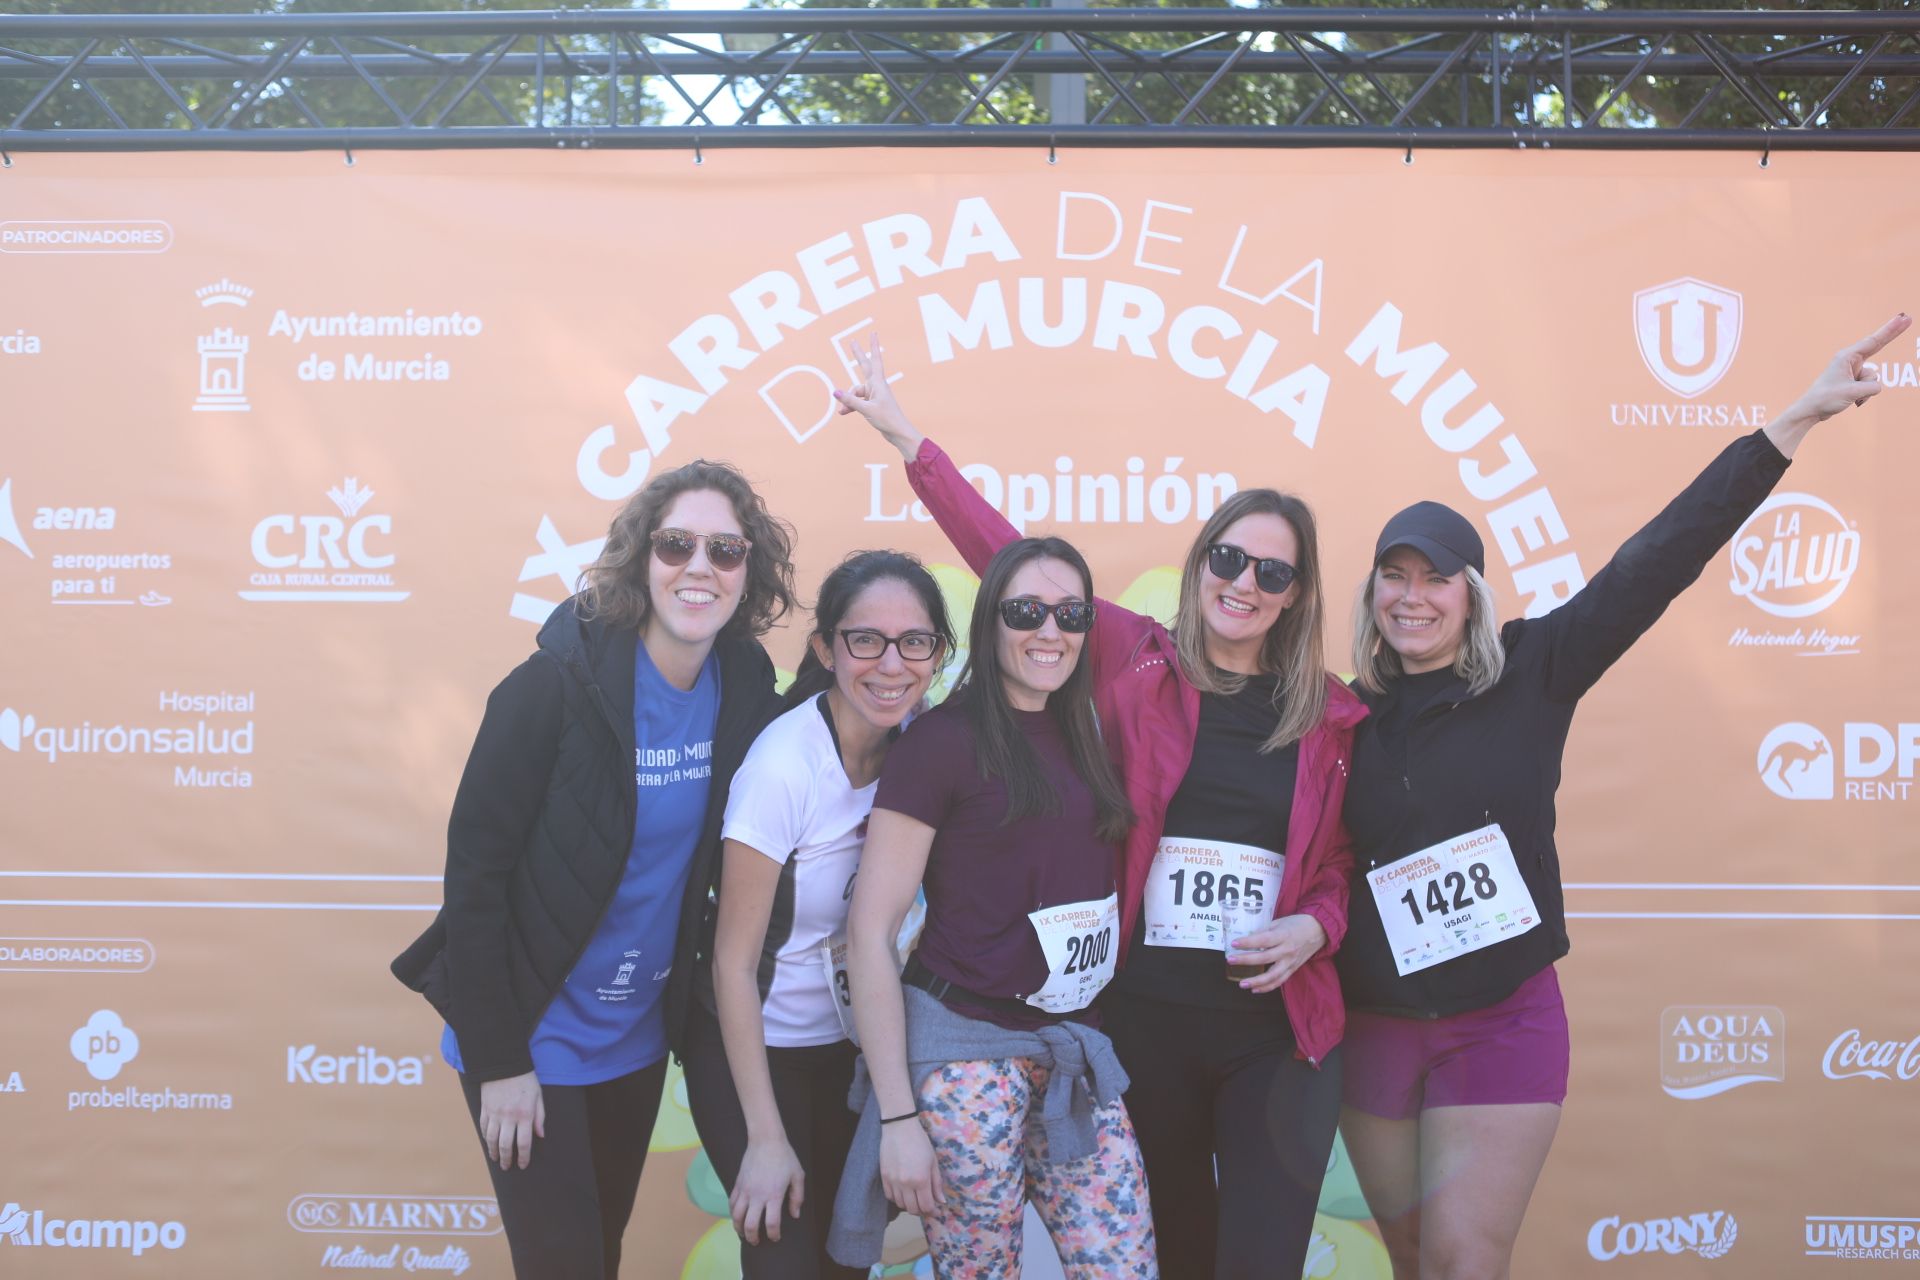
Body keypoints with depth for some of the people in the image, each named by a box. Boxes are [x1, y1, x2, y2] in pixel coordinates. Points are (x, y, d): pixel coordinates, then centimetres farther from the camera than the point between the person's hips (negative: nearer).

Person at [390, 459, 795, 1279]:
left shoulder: (746, 688, -6)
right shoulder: (556, 686, -20)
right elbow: (475, 873, -18)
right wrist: (499, 1060, -17)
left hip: (638, 1037, 5)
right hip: (532, 1038, -5)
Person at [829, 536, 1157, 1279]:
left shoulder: (1080, 740, 10)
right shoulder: (942, 739, -9)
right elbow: (870, 934, -11)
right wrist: (896, 1118, -14)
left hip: (1073, 1053, 6)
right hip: (965, 1051, -6)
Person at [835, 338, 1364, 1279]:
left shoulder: (1330, 716, 4)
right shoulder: (1137, 665, 0)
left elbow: (1342, 864, 11)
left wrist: (1316, 926, -10)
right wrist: (909, 441, 0)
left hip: (1279, 1033, 0)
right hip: (1142, 1019, 0)